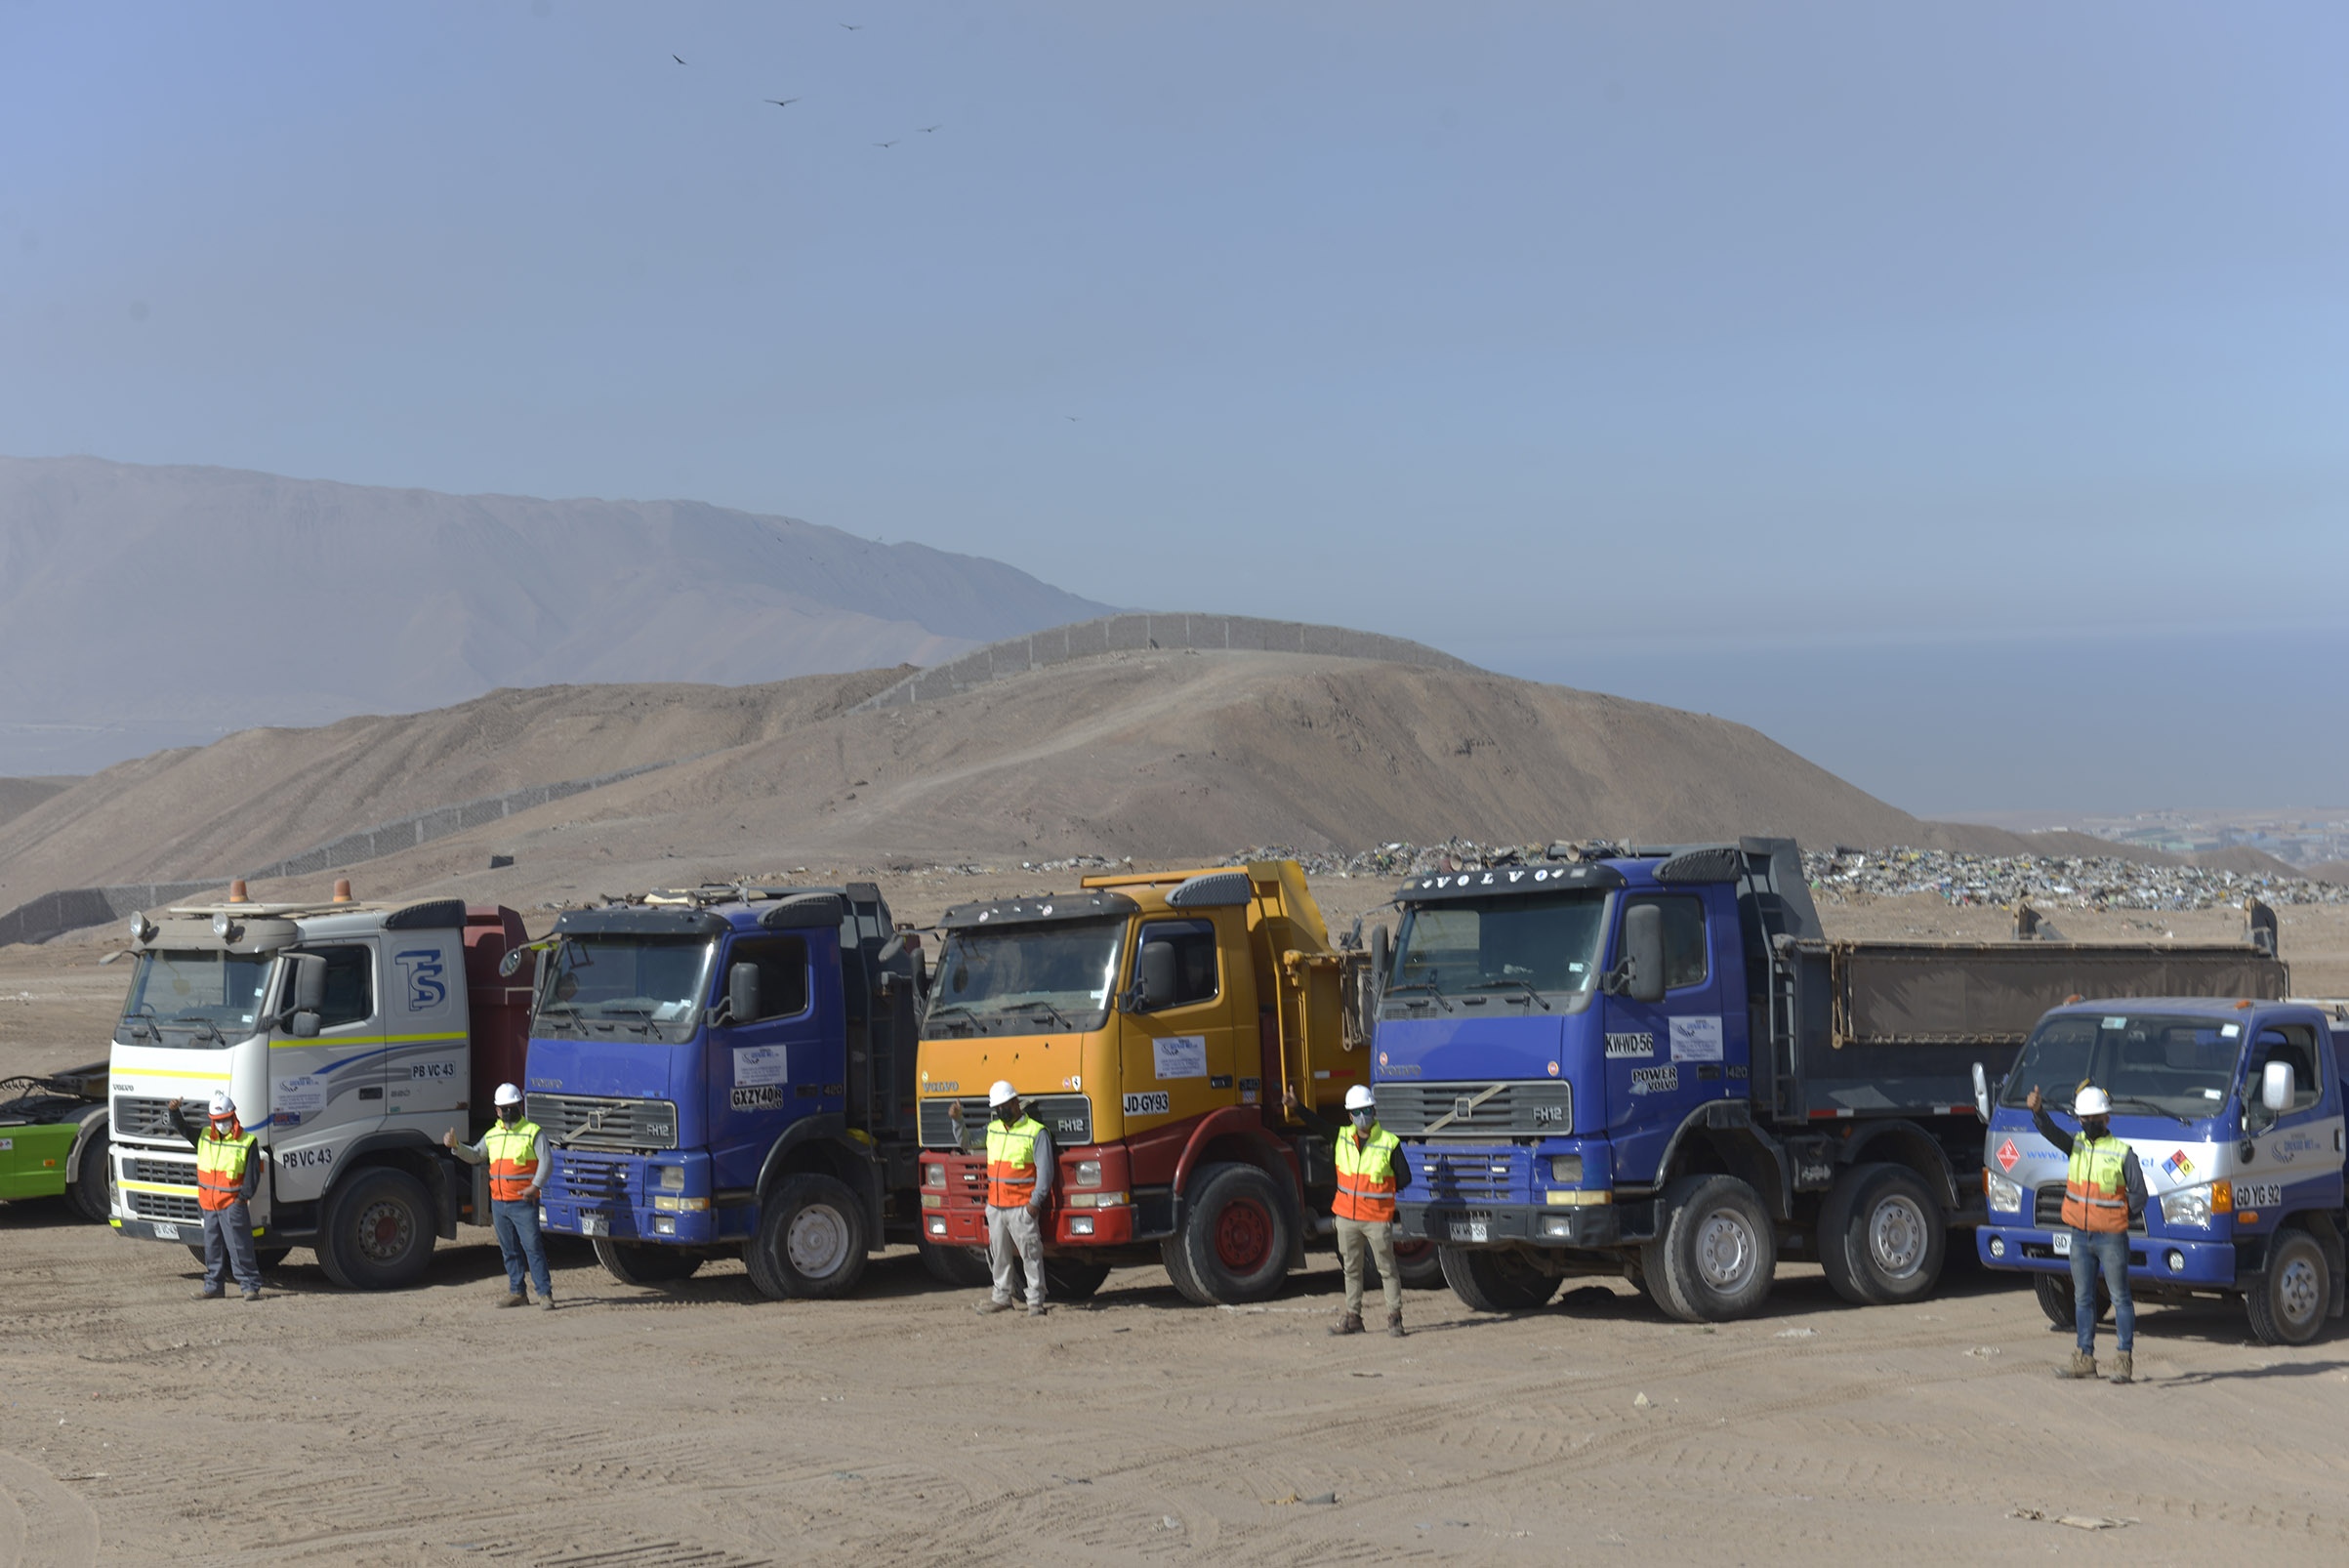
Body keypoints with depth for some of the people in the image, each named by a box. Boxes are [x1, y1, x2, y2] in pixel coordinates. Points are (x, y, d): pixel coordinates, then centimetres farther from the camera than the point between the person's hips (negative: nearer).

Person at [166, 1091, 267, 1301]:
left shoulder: (247, 1142, -5)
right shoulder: (204, 1137, 10)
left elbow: (253, 1174, -5)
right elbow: (182, 1127, 9)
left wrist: (243, 1198, -13)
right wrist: (174, 1111, -11)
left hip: (232, 1205, -5)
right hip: (209, 1204, 5)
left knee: (239, 1246, -8)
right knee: (212, 1247, 11)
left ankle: (250, 1286, -5)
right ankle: (214, 1286, 20)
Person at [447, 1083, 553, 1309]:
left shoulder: (533, 1132, -3)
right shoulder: (493, 1135, 15)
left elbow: (546, 1163, -9)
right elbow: (475, 1156, 22)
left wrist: (535, 1186, -20)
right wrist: (456, 1145, 5)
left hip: (524, 1202, -6)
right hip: (499, 1203, 6)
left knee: (532, 1247, -9)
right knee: (509, 1250, 10)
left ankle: (545, 1293, -7)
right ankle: (517, 1293, 18)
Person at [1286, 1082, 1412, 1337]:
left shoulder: (1390, 1143, -6)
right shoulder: (1342, 1137, 5)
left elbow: (1404, 1179, -2)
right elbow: (1316, 1122, 5)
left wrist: (1376, 1191, -3)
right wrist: (1296, 1107, -10)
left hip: (1378, 1218, -4)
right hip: (1347, 1217, 4)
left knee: (1387, 1268, 1)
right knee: (1351, 1268, 10)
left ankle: (1394, 1317, 9)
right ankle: (1352, 1316, 18)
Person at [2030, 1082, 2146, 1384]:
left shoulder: (2122, 1152, -7)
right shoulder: (2076, 1145, 7)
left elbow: (2138, 1195, -4)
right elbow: (2050, 1131, -10)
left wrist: (2114, 1215, -7)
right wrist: (2037, 1112, -29)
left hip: (2111, 1237, -5)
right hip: (2080, 1236, 5)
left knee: (2120, 1298, -1)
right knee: (2083, 1299, 10)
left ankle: (2124, 1359, 3)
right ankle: (2085, 1358, 16)